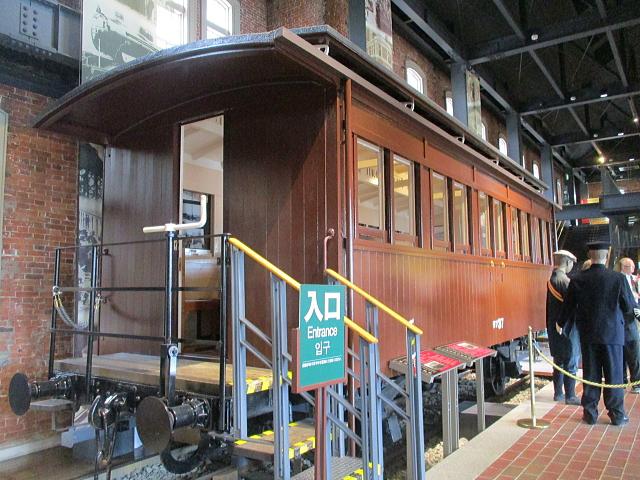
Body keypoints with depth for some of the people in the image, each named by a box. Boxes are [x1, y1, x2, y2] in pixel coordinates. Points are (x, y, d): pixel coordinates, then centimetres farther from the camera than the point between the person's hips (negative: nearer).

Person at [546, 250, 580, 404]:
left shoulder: (551, 280, 8)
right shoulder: (565, 280, -18)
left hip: (554, 327, 8)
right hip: (567, 327, -8)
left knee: (558, 362, 16)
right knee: (570, 364, 1)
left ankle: (558, 393, 24)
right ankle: (570, 396, 7)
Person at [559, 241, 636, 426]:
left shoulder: (577, 280, -5)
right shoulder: (618, 278, -11)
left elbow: (568, 307, 3)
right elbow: (629, 307, -2)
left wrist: (561, 324, 20)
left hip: (588, 334, 2)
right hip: (612, 333, -2)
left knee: (591, 374, 10)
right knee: (614, 375, 8)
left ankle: (590, 412, 16)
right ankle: (617, 414, 16)